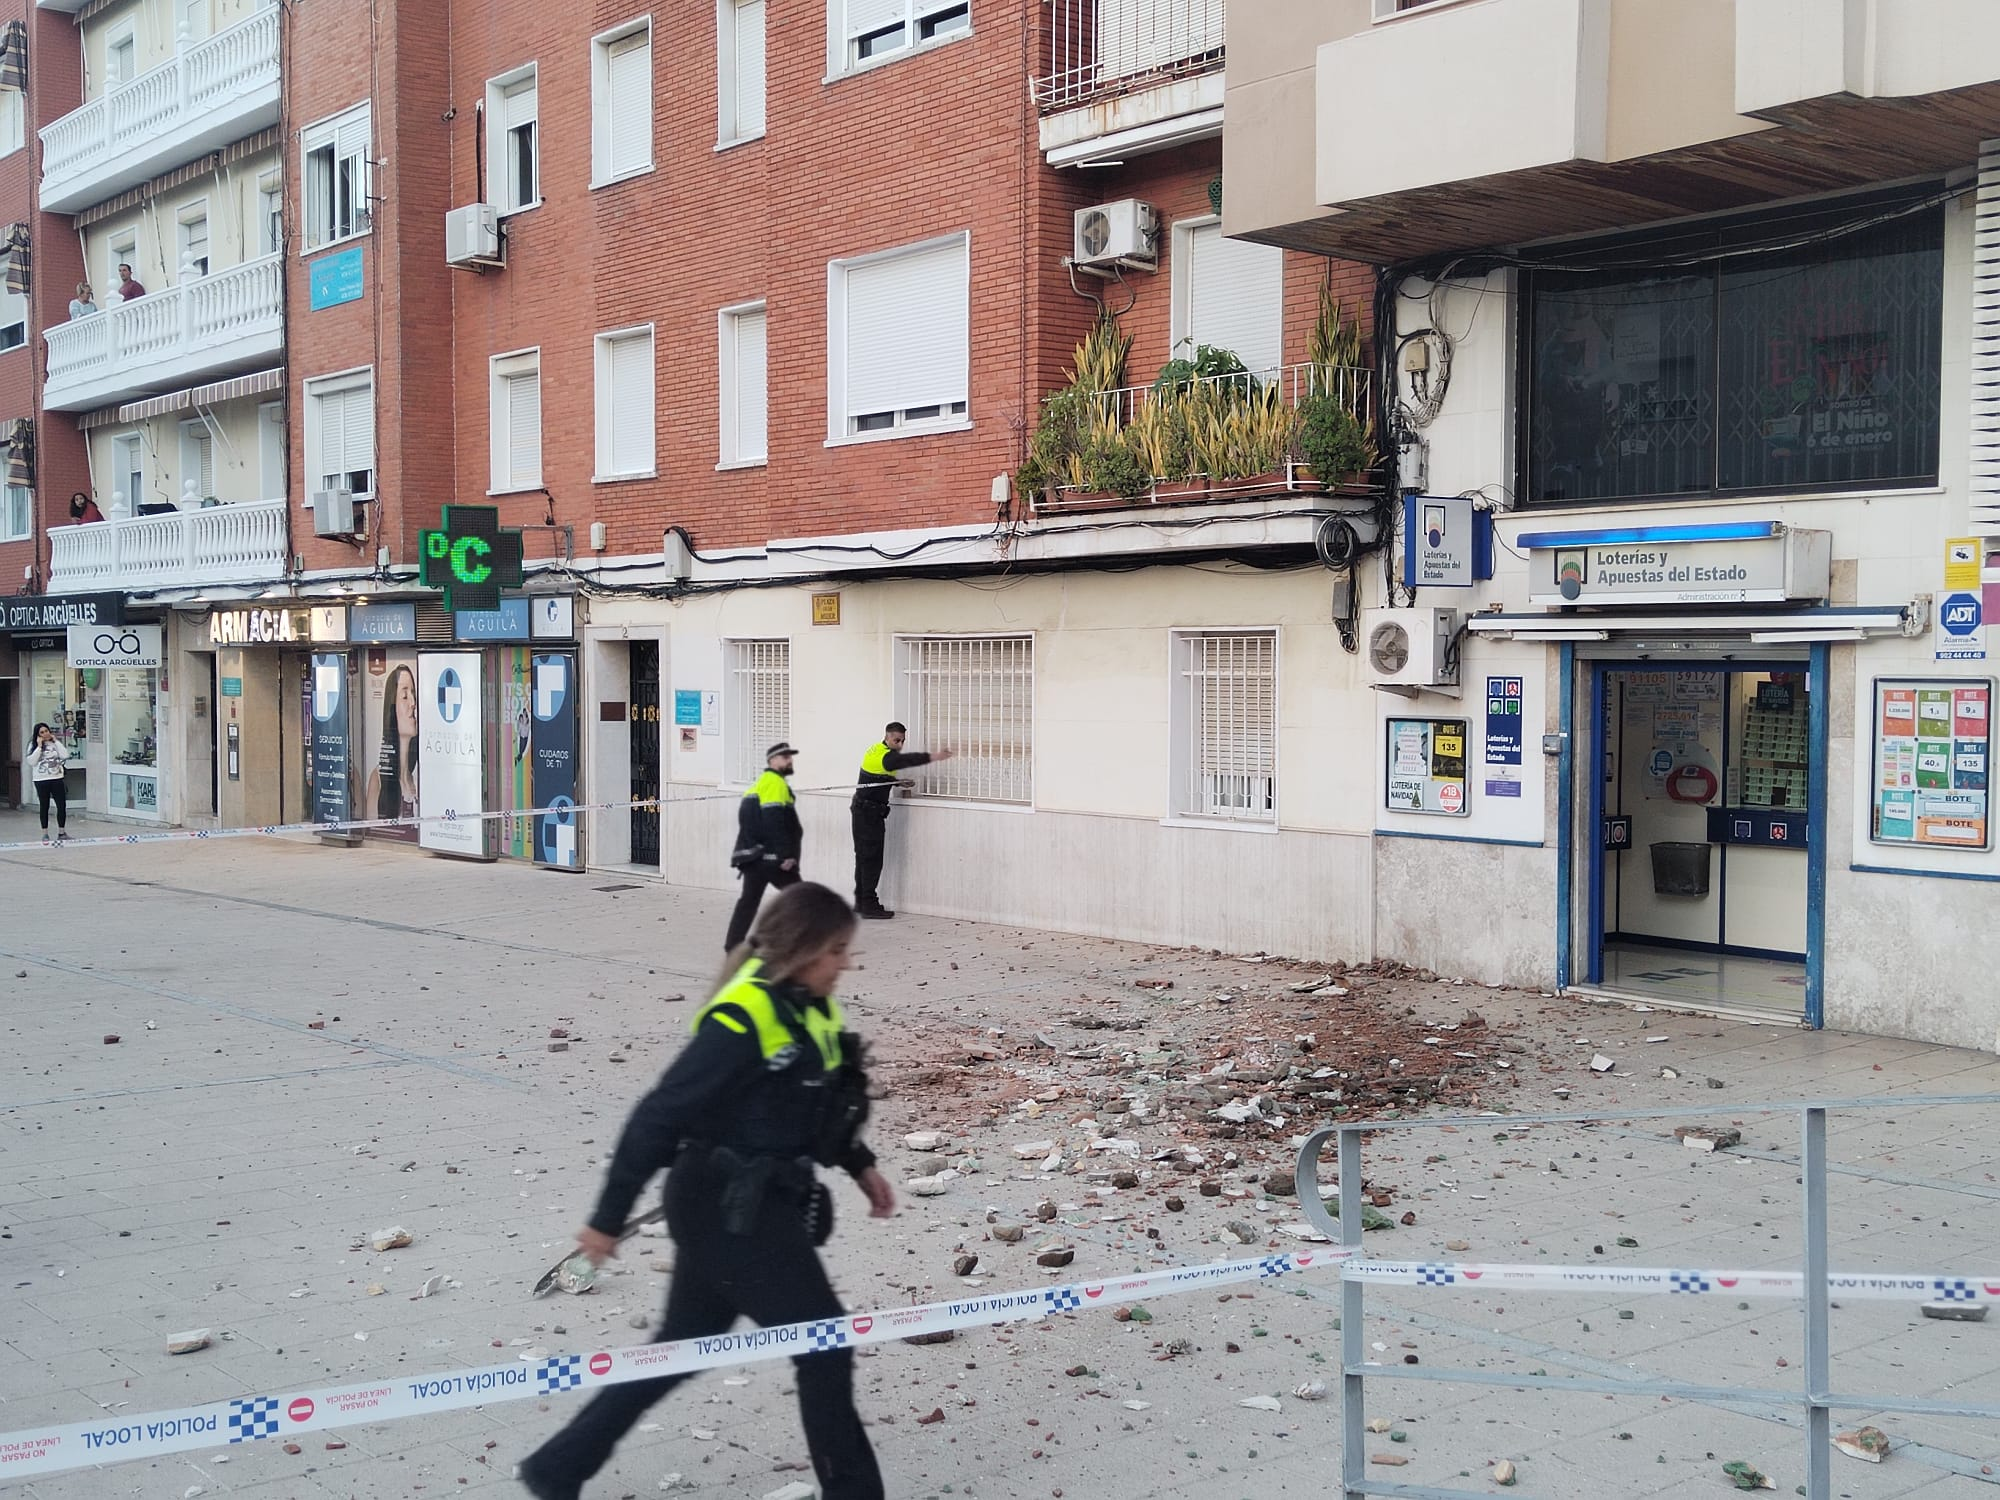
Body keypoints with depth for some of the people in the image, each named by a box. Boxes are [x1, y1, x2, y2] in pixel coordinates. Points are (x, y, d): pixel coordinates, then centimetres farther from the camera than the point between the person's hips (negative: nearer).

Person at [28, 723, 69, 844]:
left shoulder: (56, 744, 5)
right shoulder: (33, 746, 1)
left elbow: (65, 755, -9)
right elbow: (31, 761, -11)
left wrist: (56, 741, -7)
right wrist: (39, 746, -13)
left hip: (56, 779, 1)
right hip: (41, 781, -1)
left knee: (62, 805, -1)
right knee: (44, 807, 7)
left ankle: (61, 832, 9)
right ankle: (45, 834, 14)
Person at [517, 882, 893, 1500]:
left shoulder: (808, 1005, 5)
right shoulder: (743, 1018, -23)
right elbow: (658, 1116, -21)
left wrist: (858, 1164, 17)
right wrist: (609, 1218, -17)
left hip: (763, 1206, 10)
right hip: (727, 1210, -10)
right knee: (823, 1345, -2)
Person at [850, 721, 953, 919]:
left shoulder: (875, 751, 11)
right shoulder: (886, 756, -20)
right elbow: (908, 760, -37)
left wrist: (897, 782, 11)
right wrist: (934, 757, -46)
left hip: (861, 810, 10)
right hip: (870, 812, -10)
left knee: (864, 857, 14)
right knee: (872, 858, -7)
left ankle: (861, 902, 19)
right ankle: (869, 905, -6)